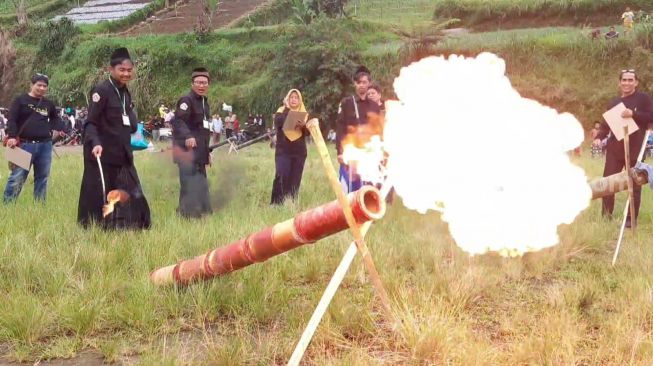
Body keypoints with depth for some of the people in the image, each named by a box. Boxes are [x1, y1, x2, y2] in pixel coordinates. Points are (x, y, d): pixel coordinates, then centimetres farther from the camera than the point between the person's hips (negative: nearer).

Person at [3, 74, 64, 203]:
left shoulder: (48, 104, 15)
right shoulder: (21, 100, 1)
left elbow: (55, 118, 32)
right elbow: (11, 120, -5)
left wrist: (56, 128, 13)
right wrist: (12, 136, -19)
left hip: (45, 145, 5)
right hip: (25, 144, -5)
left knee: (42, 178, 10)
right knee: (17, 178, -7)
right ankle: (7, 204, -1)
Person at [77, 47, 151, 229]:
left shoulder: (125, 93, 15)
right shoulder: (101, 90, -10)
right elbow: (90, 123, -16)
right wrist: (95, 143, -30)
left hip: (122, 156, 8)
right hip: (102, 154, -8)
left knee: (133, 198, 4)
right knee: (98, 197, -1)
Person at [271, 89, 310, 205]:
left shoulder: (304, 114, 11)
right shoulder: (281, 111, 6)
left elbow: (308, 132, 1)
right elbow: (277, 123, -15)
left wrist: (304, 126, -20)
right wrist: (287, 108, -11)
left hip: (299, 152, 2)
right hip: (283, 150, -2)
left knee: (295, 179, 2)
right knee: (281, 176, -17)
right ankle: (275, 203, -13)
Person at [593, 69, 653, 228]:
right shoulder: (614, 102, 16)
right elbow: (606, 124, 16)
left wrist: (633, 114, -22)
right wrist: (599, 137, -2)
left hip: (635, 149, -4)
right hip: (614, 149, 4)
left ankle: (632, 219, 10)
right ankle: (606, 217, 12)